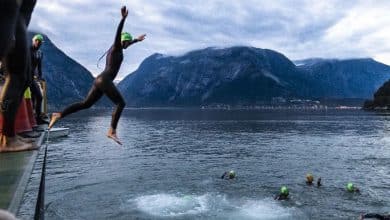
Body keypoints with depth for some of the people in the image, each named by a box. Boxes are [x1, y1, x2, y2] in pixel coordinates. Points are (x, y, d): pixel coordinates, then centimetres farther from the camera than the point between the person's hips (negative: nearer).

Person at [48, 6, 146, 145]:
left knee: (85, 104, 8)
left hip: (100, 81, 10)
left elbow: (126, 44, 47)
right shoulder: (116, 47, 1)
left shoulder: (117, 49, 26)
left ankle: (59, 115, 4)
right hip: (104, 80, -10)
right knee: (121, 103, -11)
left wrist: (137, 40, 60)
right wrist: (123, 18, -30)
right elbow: (118, 33, -18)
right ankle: (112, 131, -18)